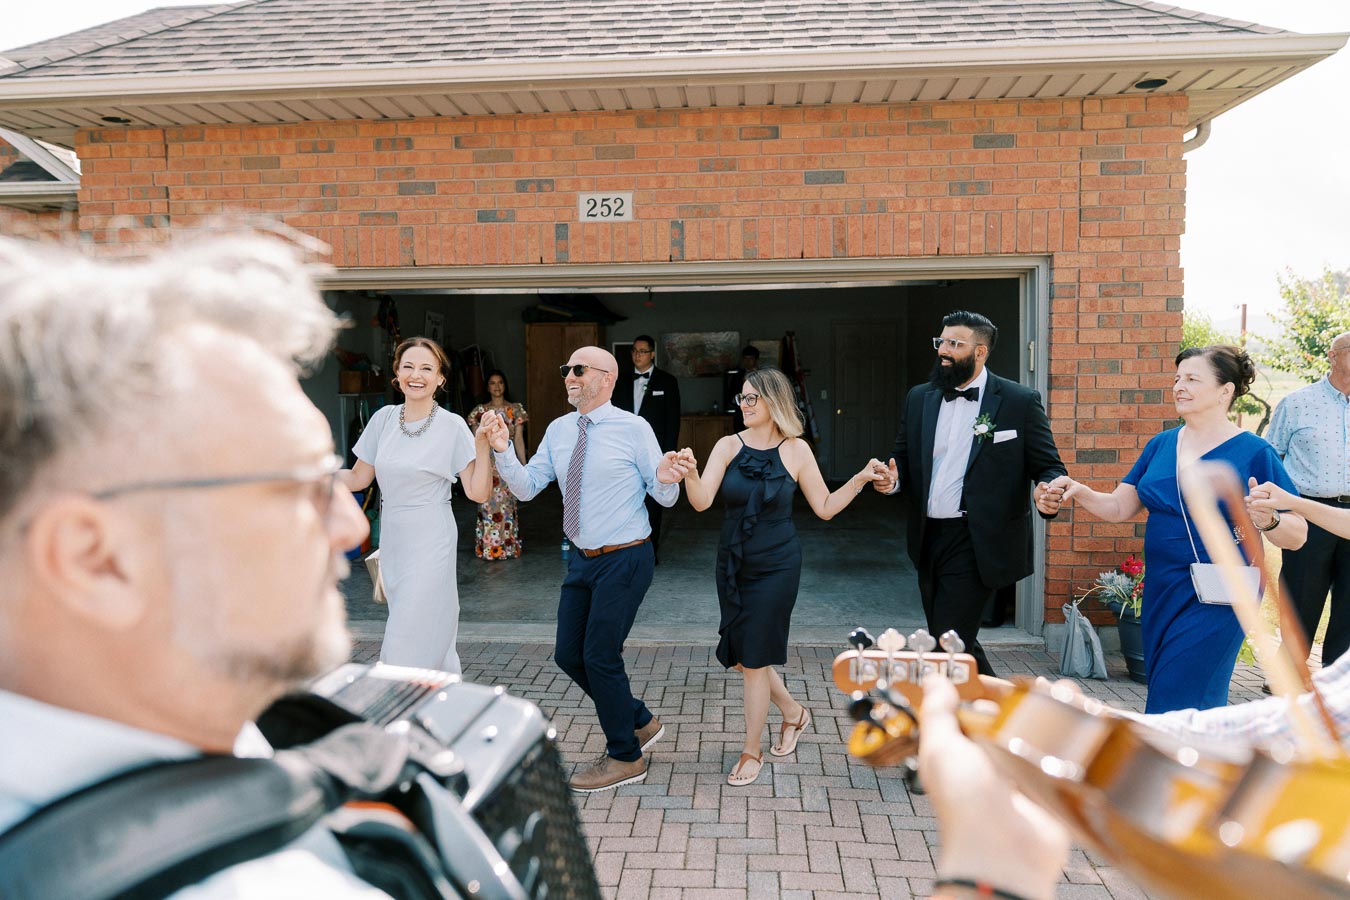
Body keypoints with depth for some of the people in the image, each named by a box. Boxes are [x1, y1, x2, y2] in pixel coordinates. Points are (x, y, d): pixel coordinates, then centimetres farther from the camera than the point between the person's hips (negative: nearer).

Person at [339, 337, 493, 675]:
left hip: (430, 545, -5)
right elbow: (358, 478, 9)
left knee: (409, 648, -7)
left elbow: (478, 492, -10)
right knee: (434, 642, 17)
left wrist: (483, 445, -20)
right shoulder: (384, 418, 3)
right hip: (392, 542, 5)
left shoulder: (453, 426, -9)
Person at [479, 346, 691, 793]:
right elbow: (527, 487, 3)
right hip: (582, 557, 7)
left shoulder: (634, 429, -11)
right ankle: (639, 722, 33)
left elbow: (665, 497, -7)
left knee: (600, 656, -2)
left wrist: (666, 480, -31)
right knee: (568, 654, 11)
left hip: (625, 559, -7)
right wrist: (502, 450, -13)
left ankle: (625, 758, 20)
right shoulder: (558, 430, 6)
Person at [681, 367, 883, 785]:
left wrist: (859, 480, -11)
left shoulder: (796, 450, -7)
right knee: (740, 654, 13)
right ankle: (793, 712, 40)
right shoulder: (728, 446, -4)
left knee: (754, 657, 0)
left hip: (776, 566, -4)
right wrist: (690, 473, -36)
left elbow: (824, 507, 0)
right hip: (733, 563, 4)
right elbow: (702, 501, -17)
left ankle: (752, 751, 19)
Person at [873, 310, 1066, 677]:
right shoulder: (919, 398, 9)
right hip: (929, 538, 6)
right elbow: (903, 459, 14)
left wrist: (1049, 493, -24)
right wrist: (892, 479, -9)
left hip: (977, 543, -6)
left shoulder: (1020, 401, -4)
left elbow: (1048, 466, -2)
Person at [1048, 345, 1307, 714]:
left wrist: (1268, 521, -28)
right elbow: (1119, 507, 7)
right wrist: (1080, 493, -11)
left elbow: (1297, 536, -7)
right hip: (1162, 590, 6)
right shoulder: (1161, 445, 7)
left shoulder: (1253, 452, -8)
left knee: (1177, 702, -5)